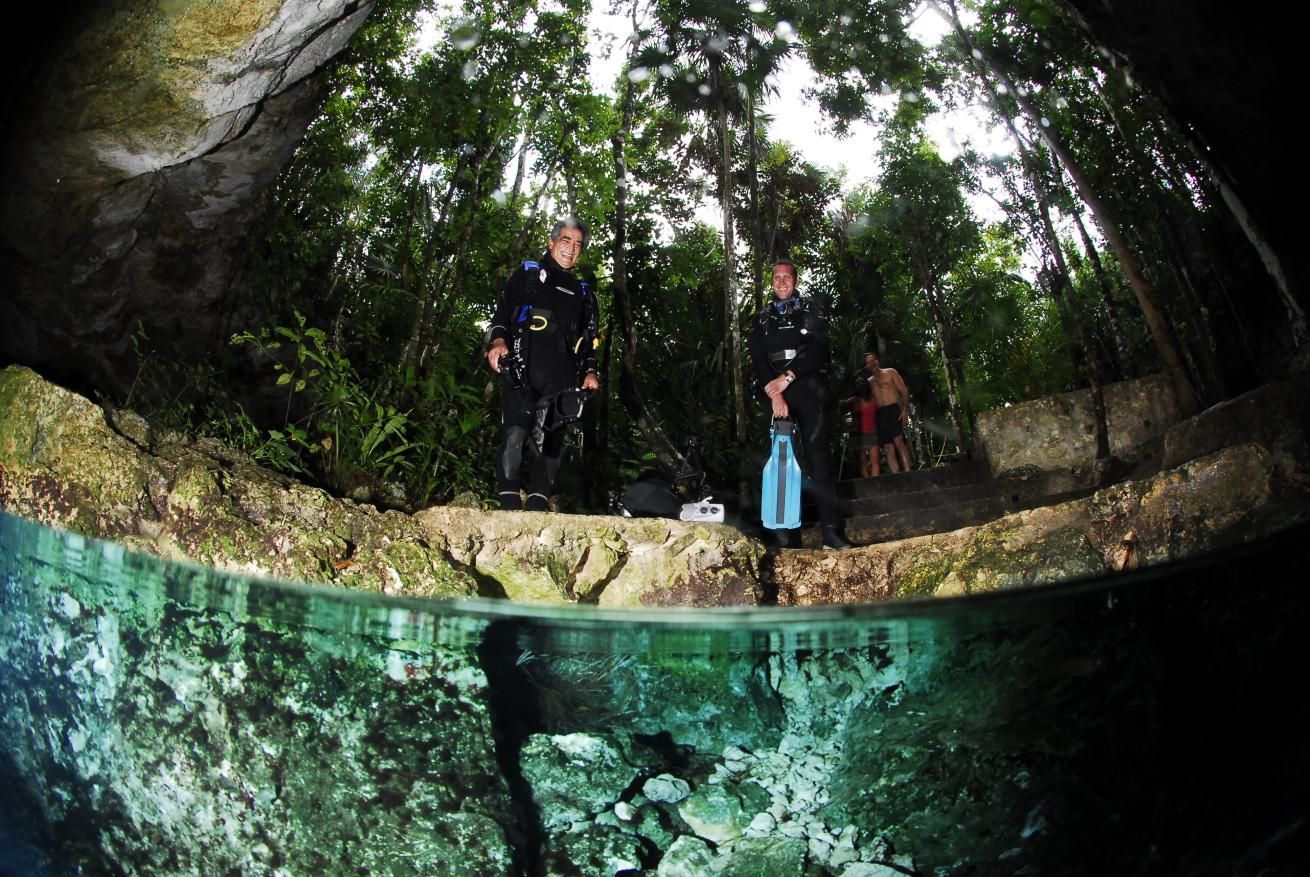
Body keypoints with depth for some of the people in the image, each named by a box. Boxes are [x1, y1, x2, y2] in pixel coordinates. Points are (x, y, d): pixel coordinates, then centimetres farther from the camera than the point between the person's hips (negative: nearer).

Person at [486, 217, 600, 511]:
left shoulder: (584, 292, 27)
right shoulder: (526, 275, 20)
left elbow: (589, 339, 27)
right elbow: (501, 313, 14)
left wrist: (590, 372, 10)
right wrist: (498, 341, -6)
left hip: (561, 380, 3)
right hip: (522, 372, -3)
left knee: (553, 445, -8)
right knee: (514, 437, -17)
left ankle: (536, 510, -8)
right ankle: (509, 507, -15)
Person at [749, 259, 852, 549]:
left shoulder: (812, 310, 11)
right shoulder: (761, 319, 16)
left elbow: (819, 349, -2)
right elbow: (757, 361, 5)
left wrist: (788, 377, -13)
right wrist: (774, 393, -11)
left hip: (807, 388, -2)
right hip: (776, 395, 2)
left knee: (818, 458, -9)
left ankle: (830, 531, -11)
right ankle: (787, 535, -5)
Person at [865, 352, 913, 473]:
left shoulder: (890, 372, 9)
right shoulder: (869, 381, 21)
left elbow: (904, 391, 3)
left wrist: (905, 409, -11)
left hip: (894, 410, -4)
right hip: (880, 414, 4)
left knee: (898, 441, -22)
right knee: (888, 449, -5)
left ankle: (907, 472, -28)